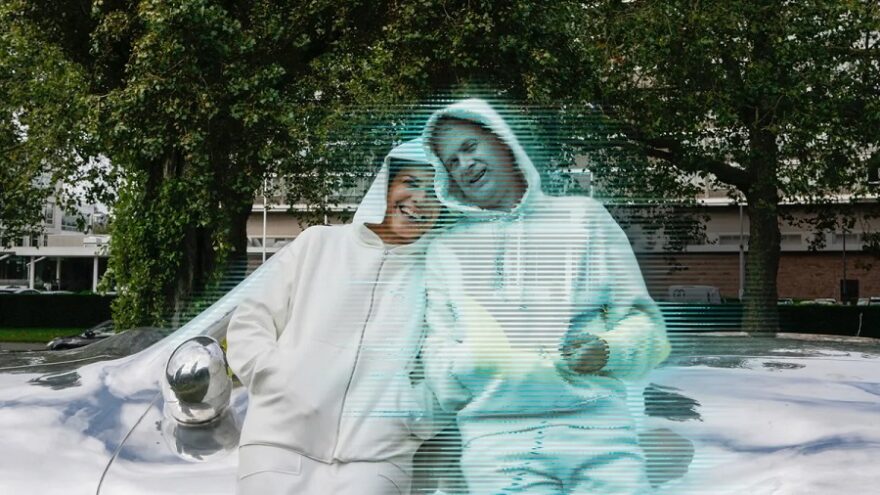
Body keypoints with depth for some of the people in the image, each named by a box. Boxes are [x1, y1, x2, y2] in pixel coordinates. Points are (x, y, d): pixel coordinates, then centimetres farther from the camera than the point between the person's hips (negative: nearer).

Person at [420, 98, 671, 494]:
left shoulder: (584, 217, 17)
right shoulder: (446, 250, 19)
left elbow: (642, 321, 13)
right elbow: (437, 354, 12)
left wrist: (608, 350, -9)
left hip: (598, 428, 0)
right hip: (497, 439, 0)